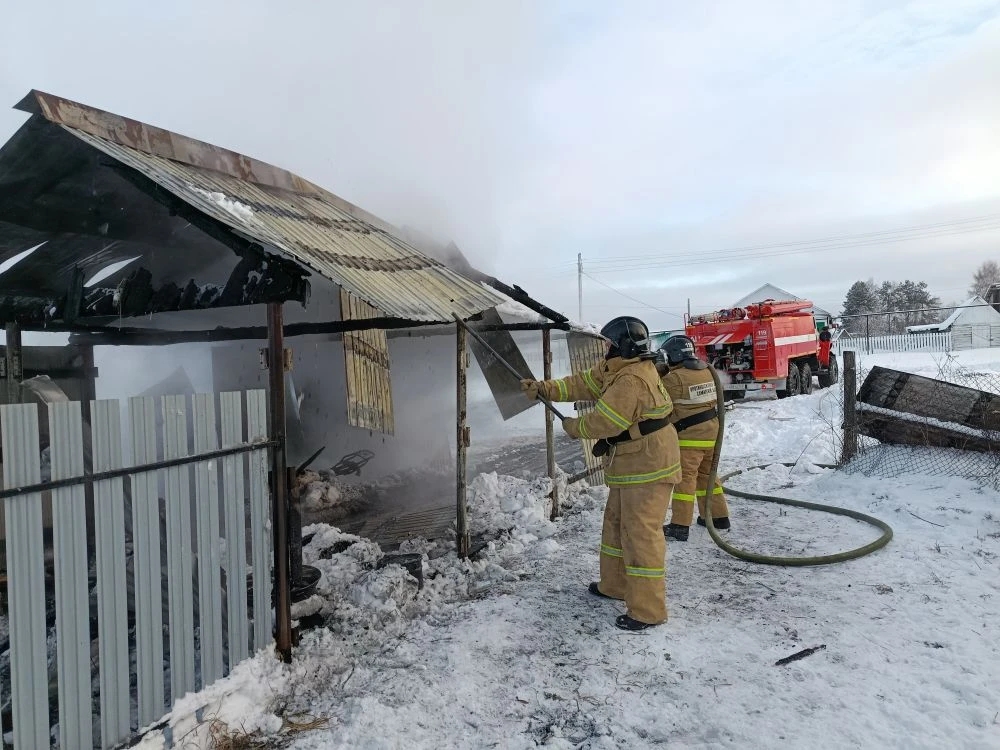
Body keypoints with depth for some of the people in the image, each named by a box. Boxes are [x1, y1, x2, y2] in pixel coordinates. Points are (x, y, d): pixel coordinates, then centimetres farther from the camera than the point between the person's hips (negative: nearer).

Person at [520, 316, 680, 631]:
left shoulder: (633, 381, -25)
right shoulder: (617, 368, 8)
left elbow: (602, 422, -24)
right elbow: (584, 383, 9)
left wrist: (574, 427, -5)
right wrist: (544, 388, 0)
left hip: (648, 469, -11)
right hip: (630, 466, 11)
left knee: (641, 534, -5)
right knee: (616, 524, 20)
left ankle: (647, 610, 4)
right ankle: (615, 584, 36)